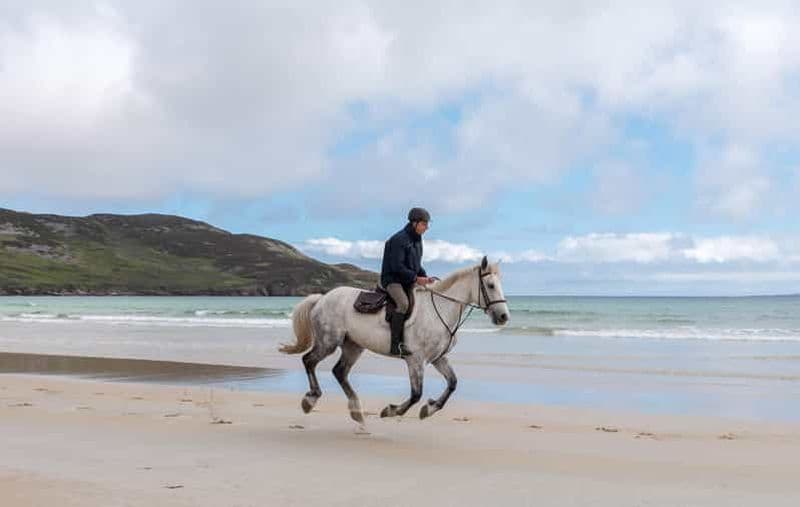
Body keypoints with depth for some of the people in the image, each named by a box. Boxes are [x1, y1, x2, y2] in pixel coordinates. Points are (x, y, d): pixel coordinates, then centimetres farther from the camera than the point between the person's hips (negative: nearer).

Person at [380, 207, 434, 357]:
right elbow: (396, 266, -21)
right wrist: (416, 278, -22)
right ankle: (396, 344, -30)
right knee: (403, 303, -32)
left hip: (408, 281, 9)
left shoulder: (417, 240, 13)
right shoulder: (399, 239, -16)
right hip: (392, 279, -9)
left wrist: (425, 277, 2)